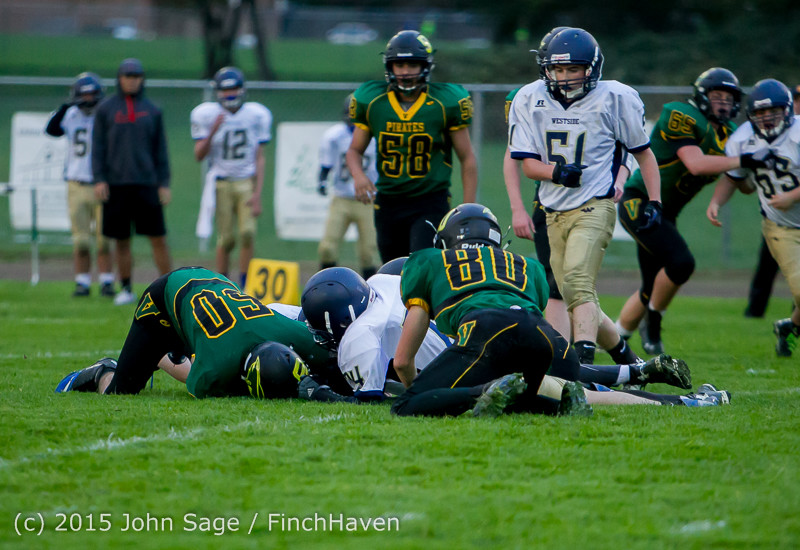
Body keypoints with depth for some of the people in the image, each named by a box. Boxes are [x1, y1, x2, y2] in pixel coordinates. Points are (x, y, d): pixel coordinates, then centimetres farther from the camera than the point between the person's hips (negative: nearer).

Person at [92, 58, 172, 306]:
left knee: (158, 238, -3)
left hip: (146, 183, 0)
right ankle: (126, 290, 13)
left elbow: (160, 149, 10)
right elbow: (98, 146, 3)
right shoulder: (106, 108, 4)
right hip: (116, 183, 0)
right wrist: (99, 180, -6)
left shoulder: (151, 111, 8)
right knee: (122, 241, 4)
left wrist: (164, 183, 4)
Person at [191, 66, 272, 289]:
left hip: (247, 182, 1)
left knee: (248, 233, -13)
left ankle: (244, 287, -5)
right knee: (226, 238, -4)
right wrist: (213, 130, -19)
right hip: (221, 184, -1)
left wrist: (257, 194, -3)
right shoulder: (206, 115, -2)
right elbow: (199, 155, -4)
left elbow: (259, 159, 4)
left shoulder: (257, 115, 3)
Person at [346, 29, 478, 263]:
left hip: (431, 202, -4)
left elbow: (467, 159, 0)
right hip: (388, 202, 4)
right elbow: (355, 150, 11)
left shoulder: (446, 103, -8)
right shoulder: (371, 101, -1)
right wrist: (359, 175, -13)